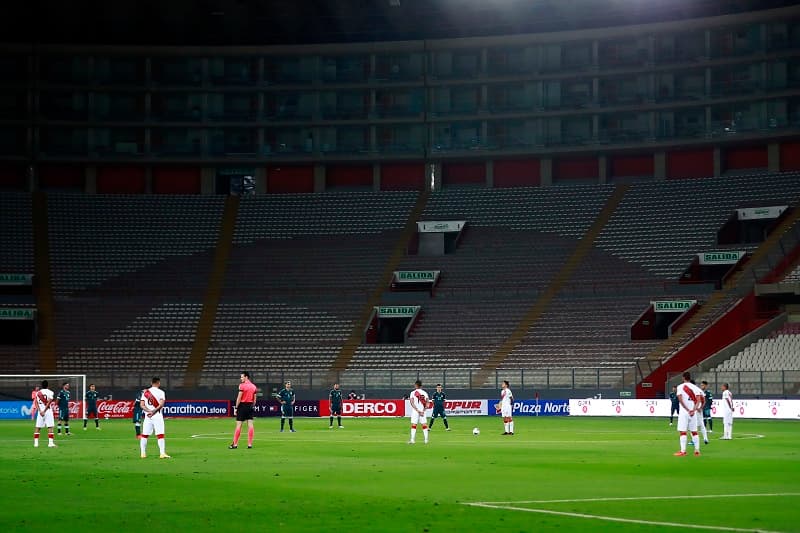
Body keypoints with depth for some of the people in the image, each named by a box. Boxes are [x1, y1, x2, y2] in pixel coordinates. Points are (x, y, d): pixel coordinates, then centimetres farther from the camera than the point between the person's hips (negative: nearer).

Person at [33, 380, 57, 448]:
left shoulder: (38, 393, 9)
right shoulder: (50, 392, -2)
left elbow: (36, 403, 0)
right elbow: (48, 403, -11)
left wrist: (40, 411, -8)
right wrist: (44, 411, -10)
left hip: (40, 411, 3)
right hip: (48, 411, -3)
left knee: (37, 428, 8)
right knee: (50, 427, -3)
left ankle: (36, 443, 5)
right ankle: (50, 442, -12)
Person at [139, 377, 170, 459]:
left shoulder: (145, 392, 9)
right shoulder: (161, 392, -1)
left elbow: (142, 405, 0)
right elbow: (161, 404, -14)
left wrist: (149, 411, -10)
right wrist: (153, 411, -17)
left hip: (147, 416, 3)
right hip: (157, 416, -3)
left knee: (144, 435, 9)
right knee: (160, 435, -5)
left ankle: (143, 453, 8)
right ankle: (162, 453, -12)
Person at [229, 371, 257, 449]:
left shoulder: (242, 385, -10)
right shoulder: (253, 386, 9)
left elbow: (239, 398, -12)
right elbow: (254, 400, 11)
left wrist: (236, 408, -8)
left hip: (242, 406, -6)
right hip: (250, 406, 6)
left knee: (238, 425, -3)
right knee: (250, 425, 3)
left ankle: (235, 444, -2)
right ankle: (250, 444, 2)